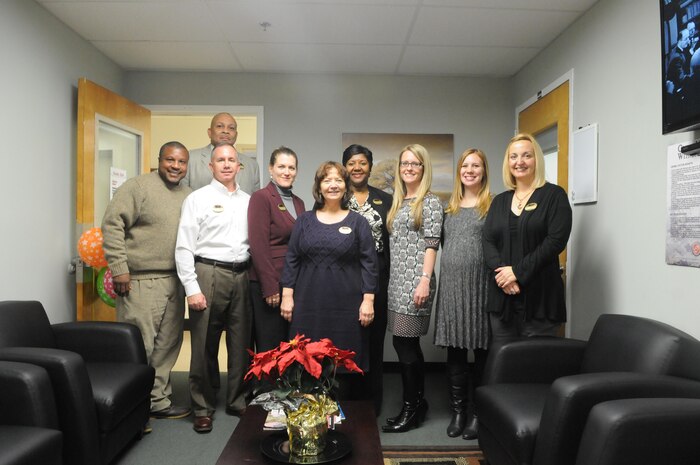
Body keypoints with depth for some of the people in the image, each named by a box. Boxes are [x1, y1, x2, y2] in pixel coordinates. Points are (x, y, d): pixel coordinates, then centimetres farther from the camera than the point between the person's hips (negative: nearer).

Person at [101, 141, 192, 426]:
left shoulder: (188, 195, 13)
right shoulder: (139, 186, -6)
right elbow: (112, 224, -11)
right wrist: (119, 268, -15)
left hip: (175, 282, 7)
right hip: (141, 281, -7)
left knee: (167, 346, 13)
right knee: (139, 347, -2)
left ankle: (158, 401, 27)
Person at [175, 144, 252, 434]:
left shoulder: (248, 201, 12)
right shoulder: (198, 198, 1)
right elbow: (184, 247, -4)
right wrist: (192, 288, -11)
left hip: (241, 276, 4)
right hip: (208, 274, -4)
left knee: (241, 343, 10)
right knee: (205, 346, 3)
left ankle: (237, 401, 27)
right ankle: (203, 408, 20)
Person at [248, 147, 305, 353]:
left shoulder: (298, 202, 14)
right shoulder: (261, 197, -7)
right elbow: (258, 245, -13)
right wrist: (270, 287, -16)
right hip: (270, 285, -6)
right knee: (269, 347, 3)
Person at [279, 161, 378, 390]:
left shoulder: (357, 222, 4)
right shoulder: (304, 220, 9)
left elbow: (369, 263, 1)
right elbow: (291, 259, 8)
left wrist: (368, 301, -6)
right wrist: (287, 296, 1)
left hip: (346, 306, -1)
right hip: (308, 304, 2)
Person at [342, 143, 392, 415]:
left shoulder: (385, 200, 10)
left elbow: (391, 242, 9)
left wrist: (389, 280, 2)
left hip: (376, 278, 1)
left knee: (373, 339, 7)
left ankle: (372, 403, 21)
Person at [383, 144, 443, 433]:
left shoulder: (430, 202, -4)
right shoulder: (398, 202, 16)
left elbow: (431, 245, -11)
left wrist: (425, 281, -18)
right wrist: (393, 280, 14)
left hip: (415, 282, -7)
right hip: (396, 280, 7)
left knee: (403, 342, -5)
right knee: (409, 344, 12)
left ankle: (411, 409, 9)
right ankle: (418, 403, 24)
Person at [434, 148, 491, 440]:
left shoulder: (493, 205, 2)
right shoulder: (450, 206, 16)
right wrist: (434, 279, 12)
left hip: (480, 284, -4)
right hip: (451, 284, 4)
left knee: (480, 349, 2)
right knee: (455, 350, 7)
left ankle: (477, 412, 15)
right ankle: (458, 410, 18)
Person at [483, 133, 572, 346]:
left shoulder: (554, 195, 0)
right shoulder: (499, 201, 14)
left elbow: (556, 241, -11)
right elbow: (488, 242, 6)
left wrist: (518, 272, -16)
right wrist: (501, 273, -12)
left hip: (539, 296, -4)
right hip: (502, 296, 4)